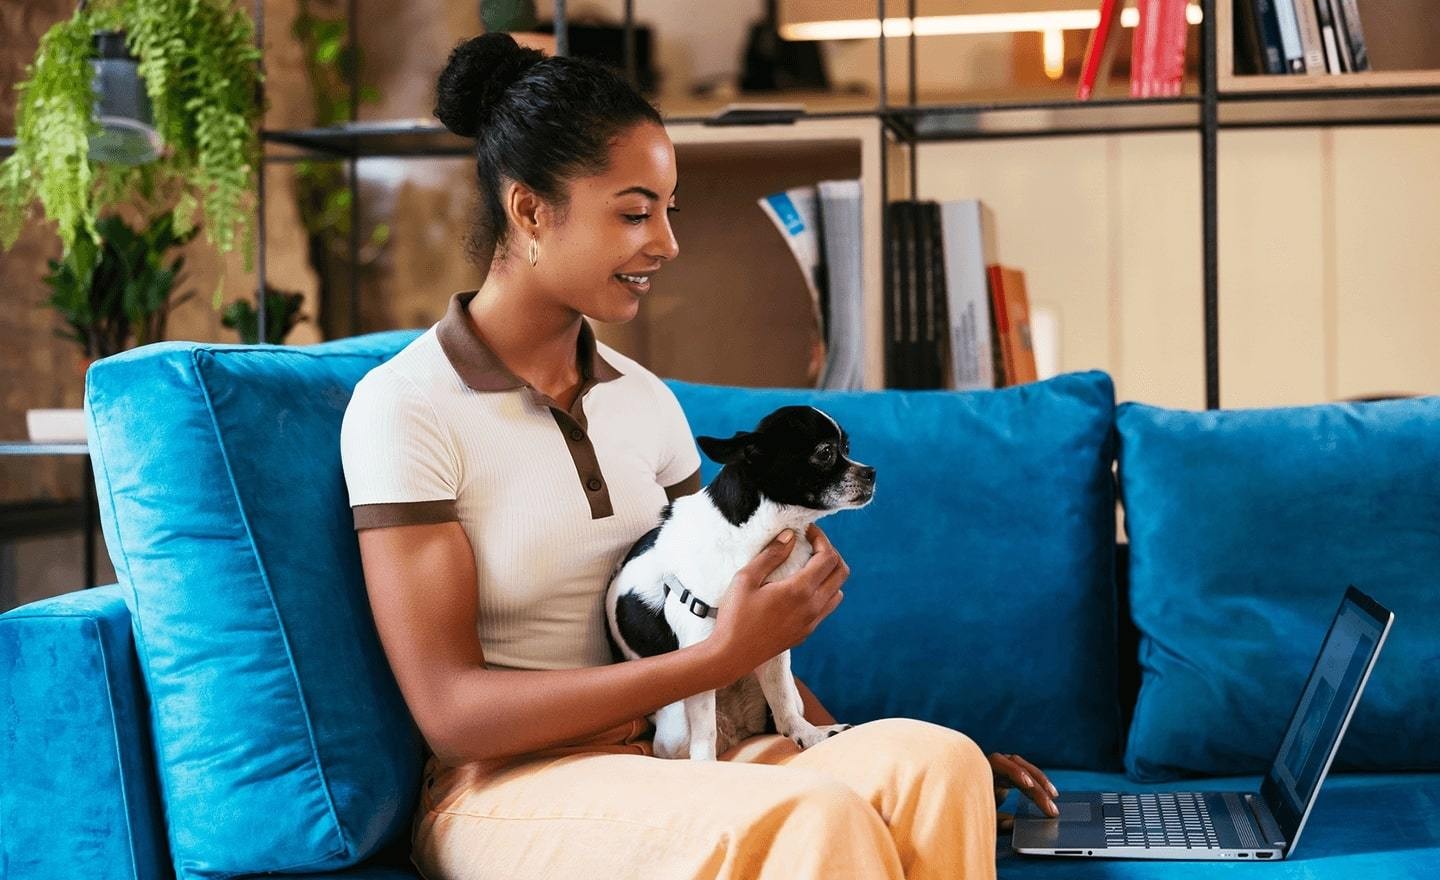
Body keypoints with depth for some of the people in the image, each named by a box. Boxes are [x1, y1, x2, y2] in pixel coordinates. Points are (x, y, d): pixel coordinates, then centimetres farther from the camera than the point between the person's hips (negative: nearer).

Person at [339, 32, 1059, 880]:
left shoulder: (645, 400, 11)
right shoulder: (403, 406, -8)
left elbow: (719, 618, 13)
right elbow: (450, 710, -14)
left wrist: (847, 739, -4)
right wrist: (718, 658, -20)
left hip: (664, 760, 6)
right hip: (505, 787, -6)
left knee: (936, 761, -22)